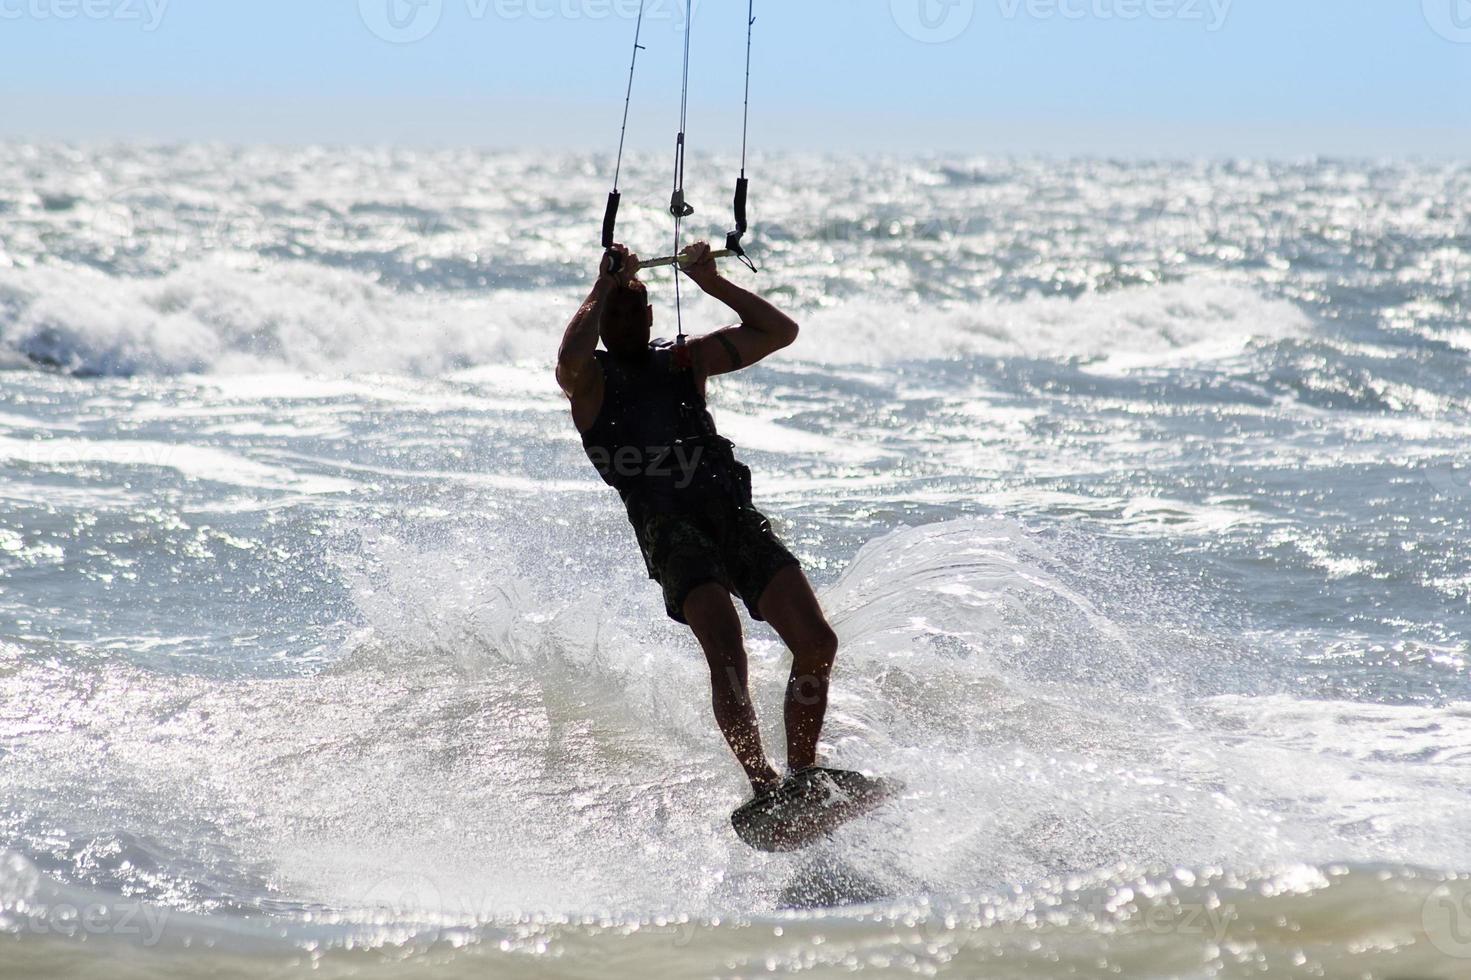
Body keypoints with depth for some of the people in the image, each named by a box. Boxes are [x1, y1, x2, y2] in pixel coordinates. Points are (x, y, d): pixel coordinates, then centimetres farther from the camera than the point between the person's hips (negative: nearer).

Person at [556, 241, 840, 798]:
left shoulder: (686, 360, 26)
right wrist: (603, 287, -1)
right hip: (668, 527, -5)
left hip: (735, 514, 5)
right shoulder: (591, 380, 13)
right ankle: (763, 785, -29)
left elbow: (779, 331, 25)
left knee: (817, 642, -14)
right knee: (726, 653, -27)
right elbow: (570, 361, -14)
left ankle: (803, 774, -5)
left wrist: (714, 285, 16)